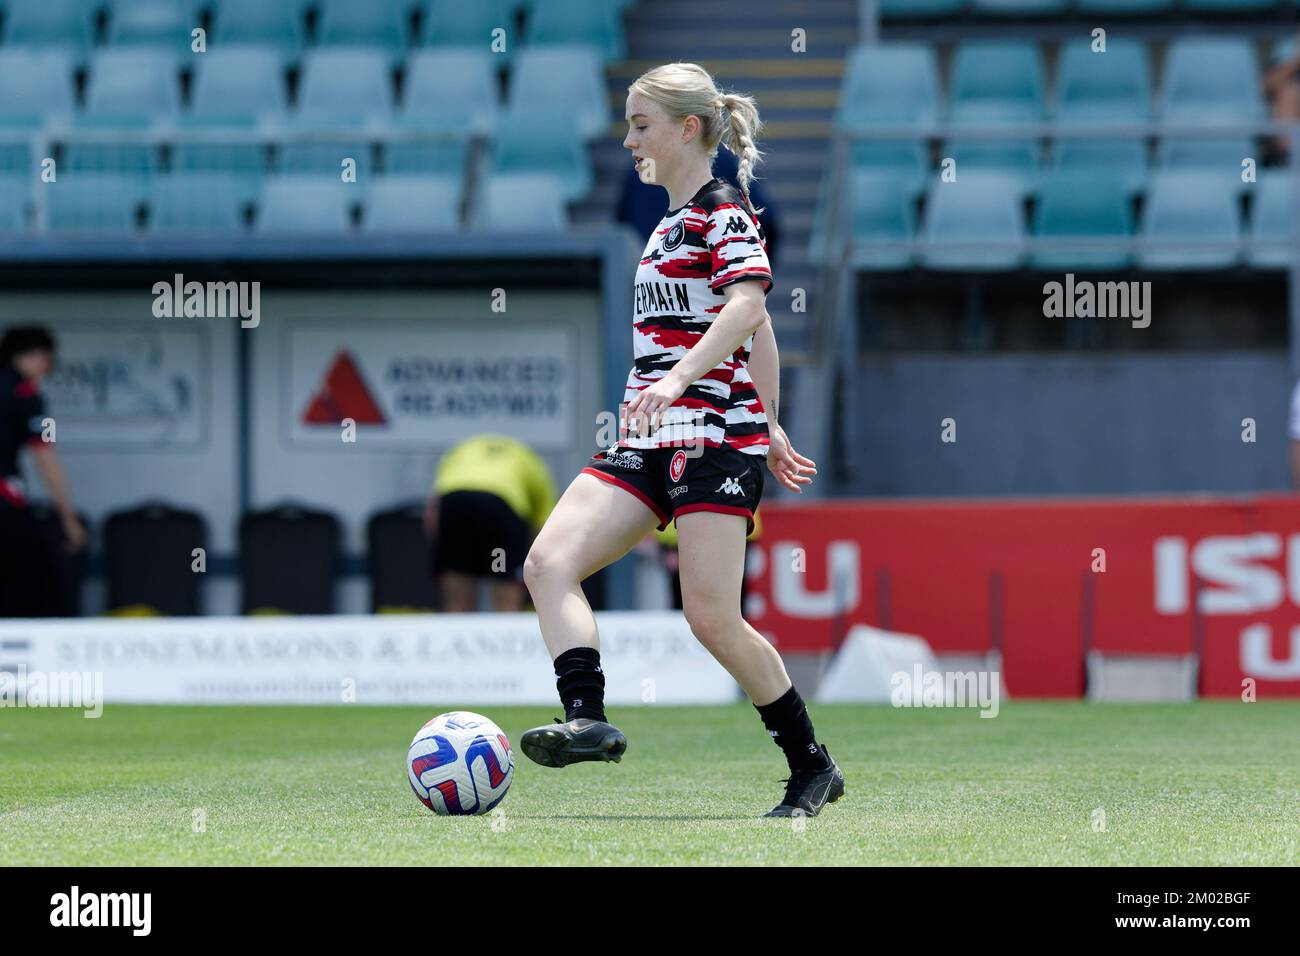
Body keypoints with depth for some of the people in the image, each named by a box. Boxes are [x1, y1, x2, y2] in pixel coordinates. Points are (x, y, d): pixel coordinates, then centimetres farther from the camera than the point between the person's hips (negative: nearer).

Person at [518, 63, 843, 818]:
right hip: (652, 444, 9)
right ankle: (588, 719, -24)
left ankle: (813, 765, 3)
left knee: (712, 617, -11)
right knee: (549, 562, -11)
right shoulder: (675, 223, 23)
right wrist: (768, 424, 29)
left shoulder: (724, 209, -5)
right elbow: (759, 332, 28)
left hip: (715, 436, -9)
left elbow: (747, 306, -22)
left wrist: (679, 378, -35)